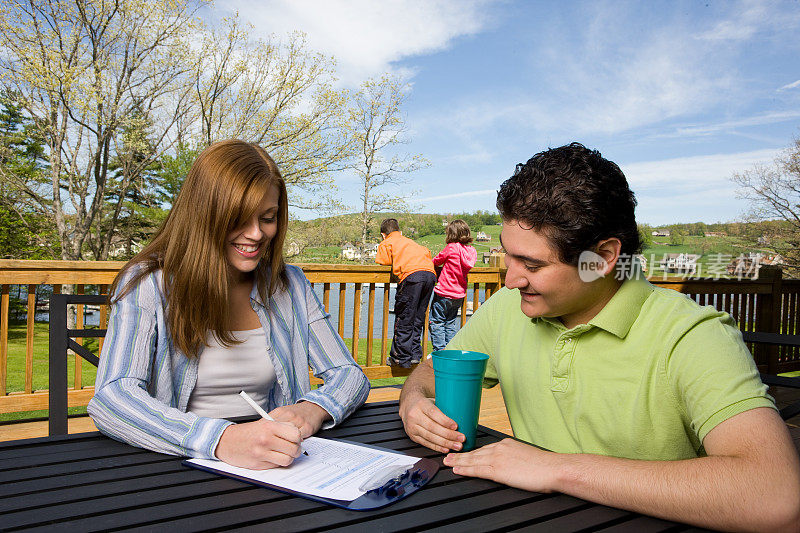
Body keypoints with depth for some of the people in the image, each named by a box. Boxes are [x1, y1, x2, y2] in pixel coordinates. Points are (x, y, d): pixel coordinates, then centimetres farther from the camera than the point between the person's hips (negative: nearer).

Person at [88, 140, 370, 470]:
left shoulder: (289, 286, 6)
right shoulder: (148, 285, -5)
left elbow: (349, 375, 6)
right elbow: (110, 399, -17)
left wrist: (312, 409, -17)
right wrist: (223, 439, -34)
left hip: (272, 466, 2)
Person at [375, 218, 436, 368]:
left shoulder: (386, 243, 20)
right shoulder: (410, 241, 37)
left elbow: (383, 261, 6)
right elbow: (427, 253, 28)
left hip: (412, 274, -6)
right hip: (430, 274, 6)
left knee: (403, 320, 2)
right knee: (418, 319, 16)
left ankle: (401, 358, 6)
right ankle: (415, 354, 20)